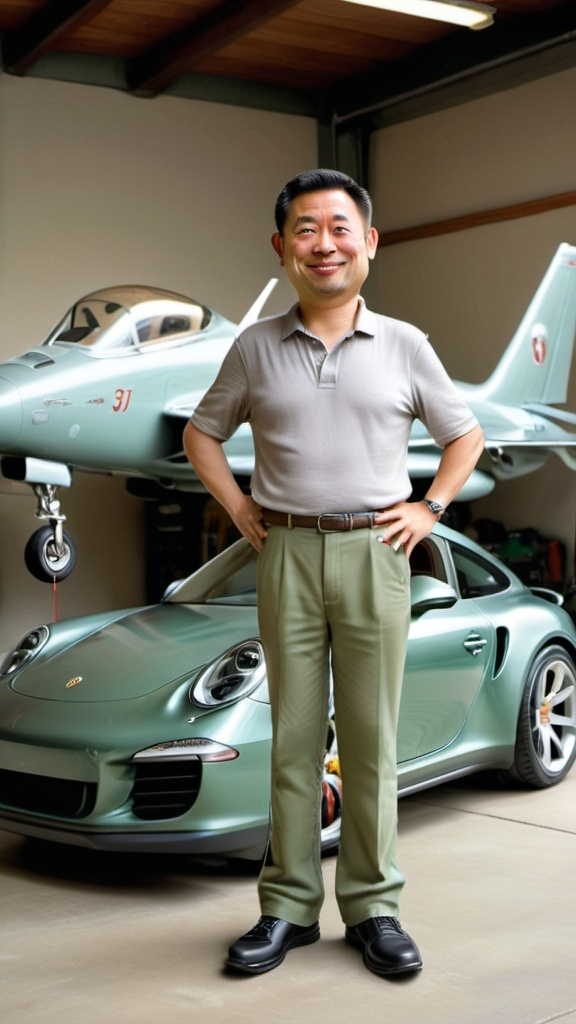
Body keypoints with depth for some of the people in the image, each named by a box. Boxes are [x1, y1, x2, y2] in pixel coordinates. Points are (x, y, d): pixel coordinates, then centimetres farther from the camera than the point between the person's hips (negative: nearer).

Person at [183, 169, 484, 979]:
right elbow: (202, 433, 17)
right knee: (294, 736, 6)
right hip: (286, 555, 1)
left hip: (373, 554, 0)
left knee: (371, 738, 4)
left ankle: (373, 906, 15)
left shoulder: (404, 345, 5)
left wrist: (430, 509, 3)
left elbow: (466, 436, 15)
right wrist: (238, 508, 6)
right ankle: (289, 907, 15)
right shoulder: (256, 348, 6)